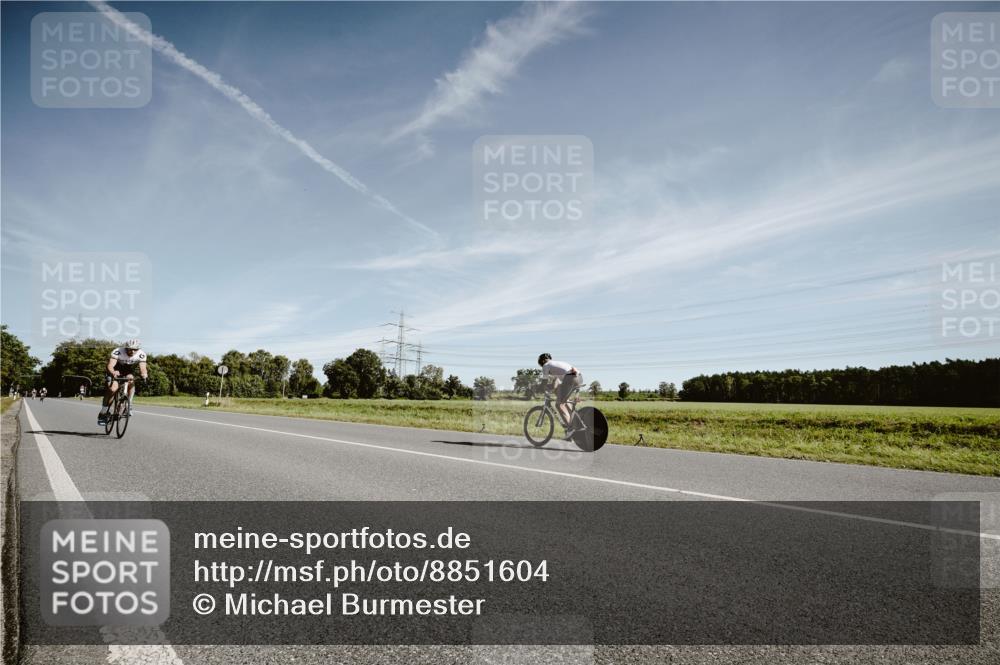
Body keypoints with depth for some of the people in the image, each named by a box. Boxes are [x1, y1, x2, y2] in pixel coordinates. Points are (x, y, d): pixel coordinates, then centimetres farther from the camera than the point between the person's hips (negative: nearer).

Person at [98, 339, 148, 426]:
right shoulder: (118, 352, -32)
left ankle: (129, 404, -12)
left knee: (131, 382, -30)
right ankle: (102, 414, -7)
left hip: (128, 370, 2)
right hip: (115, 370, -2)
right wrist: (113, 372, -62)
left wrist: (144, 374, -55)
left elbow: (142, 368, -31)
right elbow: (110, 366, -40)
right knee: (112, 389, -22)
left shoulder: (141, 355, -24)